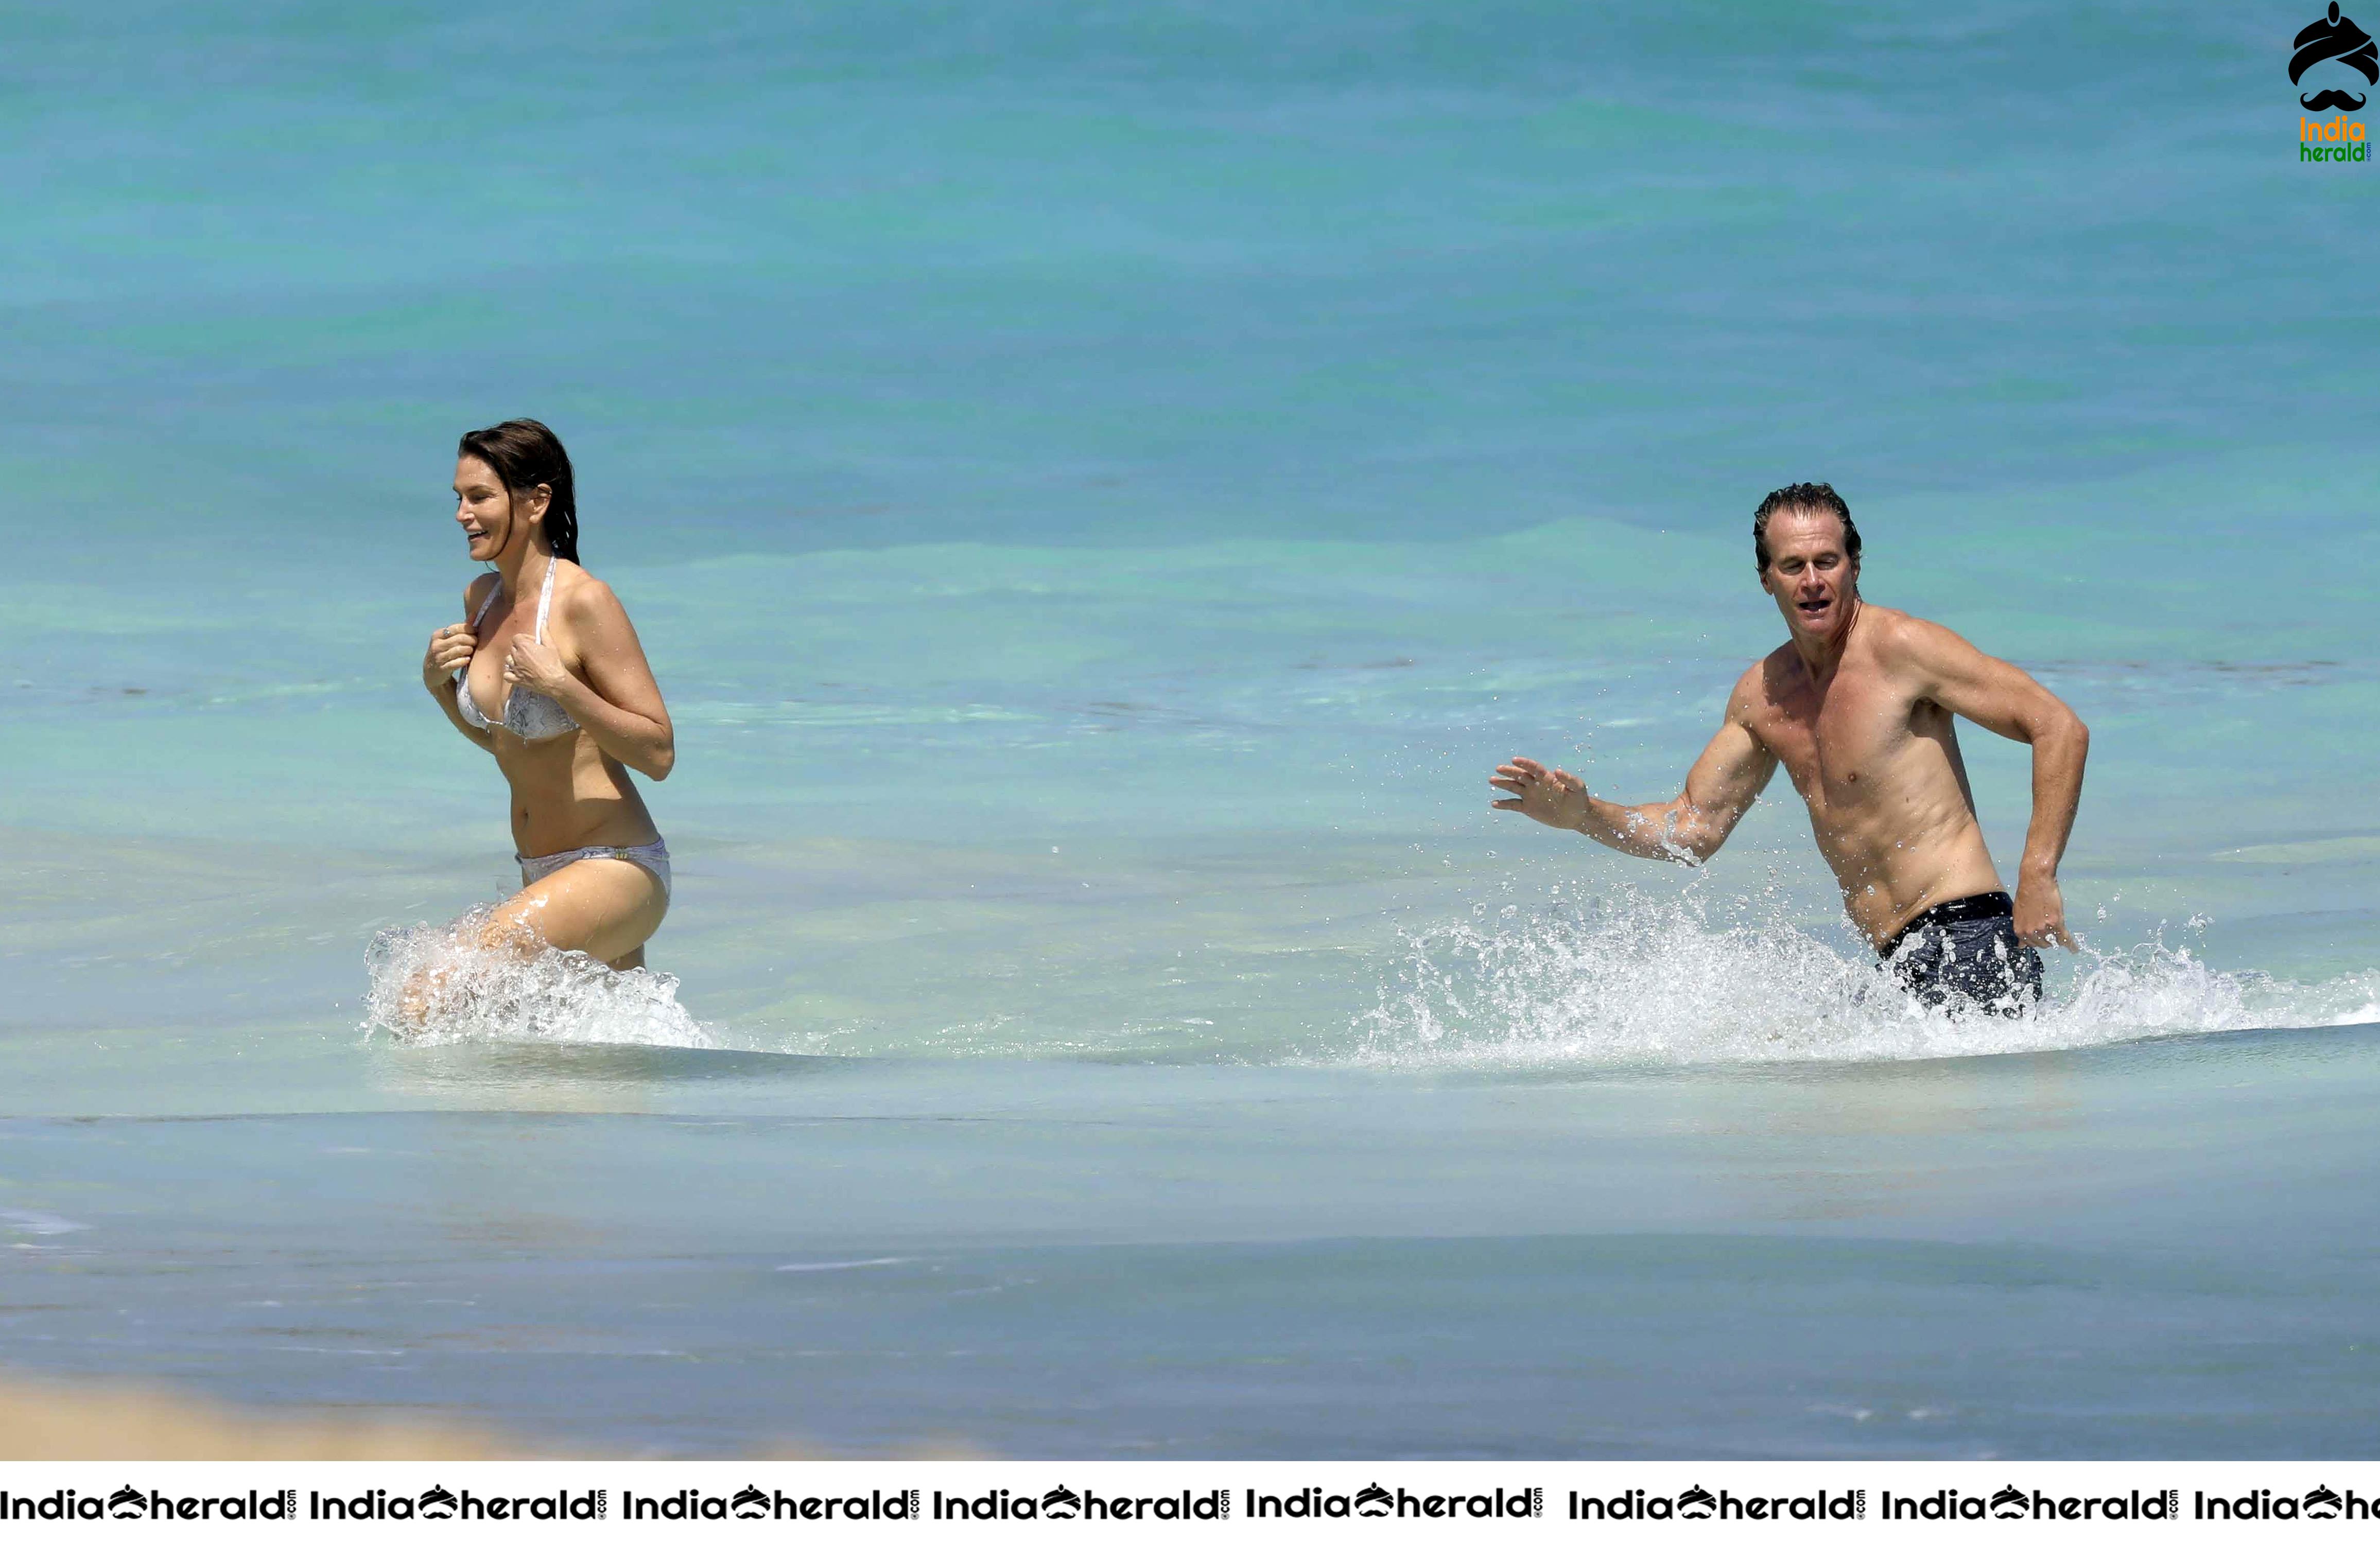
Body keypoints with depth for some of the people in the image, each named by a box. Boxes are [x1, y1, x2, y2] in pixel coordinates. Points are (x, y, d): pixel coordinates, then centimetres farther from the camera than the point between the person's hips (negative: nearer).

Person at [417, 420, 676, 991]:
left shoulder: (584, 602, -17)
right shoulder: (482, 600, 6)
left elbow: (659, 754, -18)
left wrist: (561, 687, -27)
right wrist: (439, 685, 3)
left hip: (617, 876, -9)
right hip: (545, 877, 9)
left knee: (430, 1007, -23)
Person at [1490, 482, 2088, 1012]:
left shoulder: (1899, 648, -9)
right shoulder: (1762, 695, 13)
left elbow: (2061, 729, -12)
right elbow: (1694, 829, 21)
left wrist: (2037, 879, -18)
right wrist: (1585, 815, 4)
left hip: (1968, 936, -8)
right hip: (1902, 964, 8)